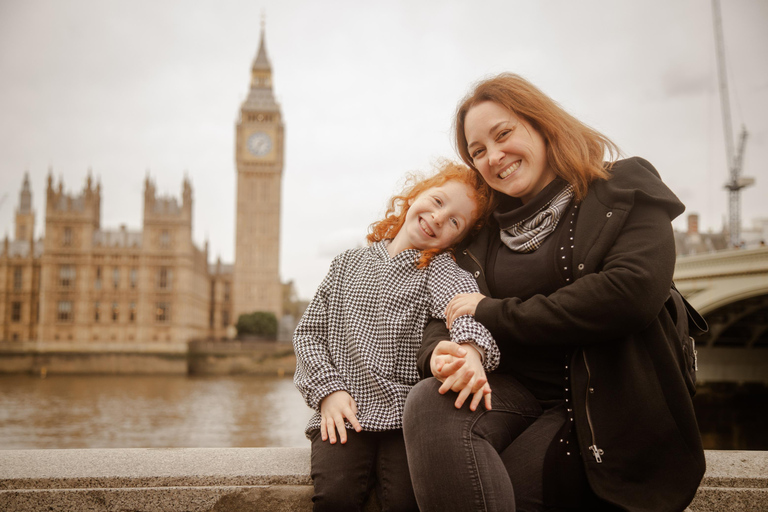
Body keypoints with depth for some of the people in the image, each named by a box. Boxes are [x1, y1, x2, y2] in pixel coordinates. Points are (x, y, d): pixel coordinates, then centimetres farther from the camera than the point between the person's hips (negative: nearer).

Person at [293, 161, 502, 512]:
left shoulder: (439, 268, 4)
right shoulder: (348, 264, 15)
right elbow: (309, 331, 14)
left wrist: (471, 348, -44)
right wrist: (328, 389, -2)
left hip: (407, 416, -1)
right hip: (343, 416, 2)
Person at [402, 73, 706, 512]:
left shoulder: (625, 189, 1)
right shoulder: (483, 231, 15)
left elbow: (632, 295, -17)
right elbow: (447, 316, 11)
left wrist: (494, 312, -10)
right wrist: (441, 353, -18)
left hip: (603, 401, -4)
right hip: (514, 389, 5)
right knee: (428, 403, -28)